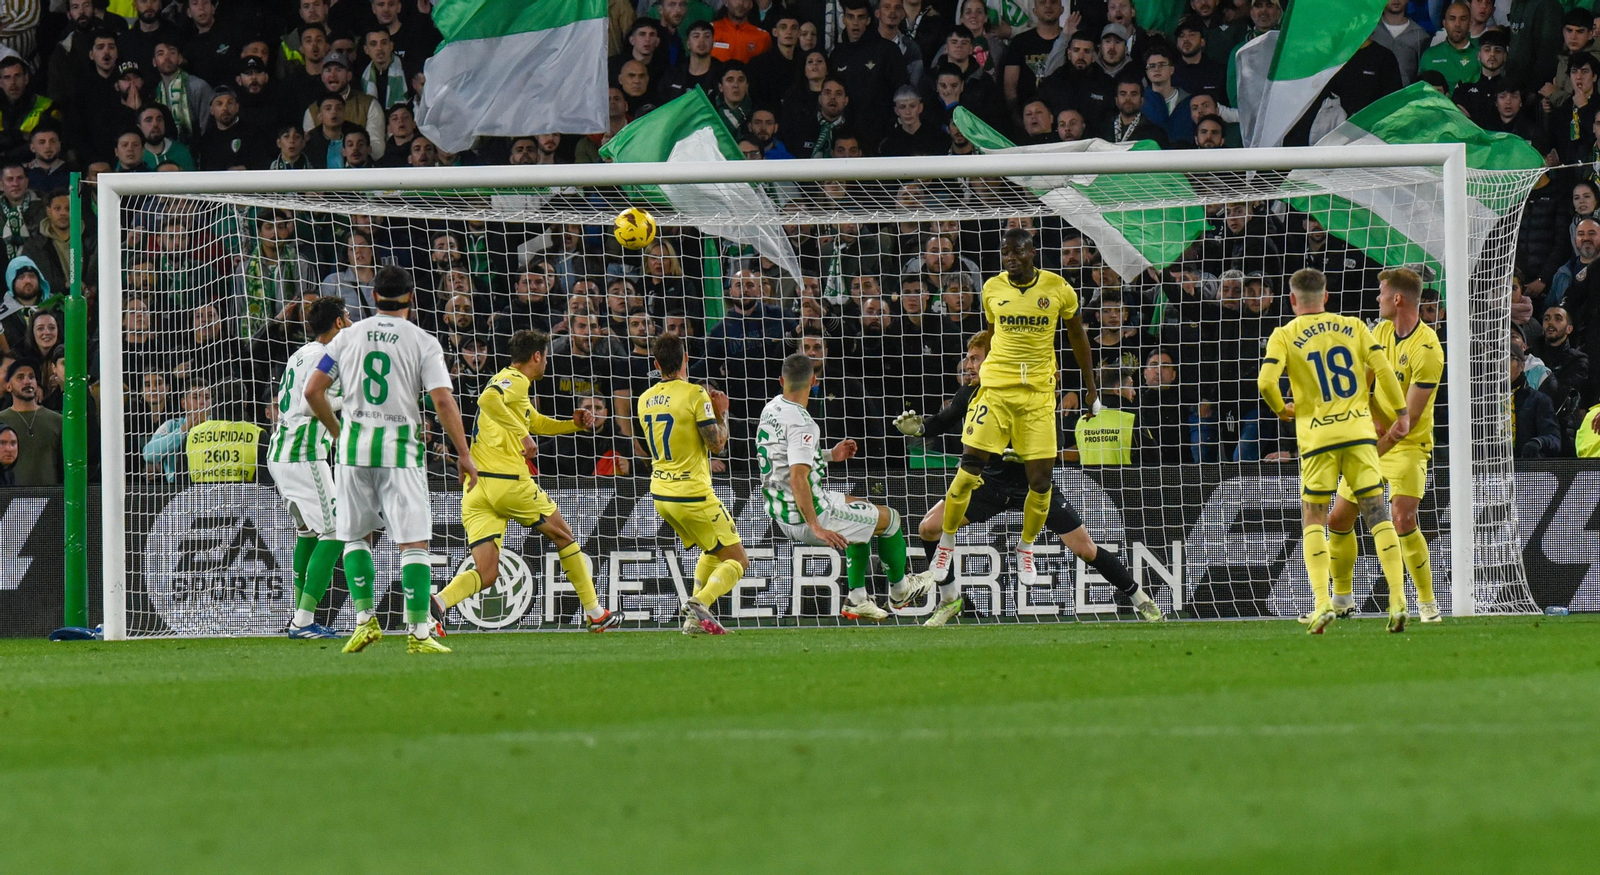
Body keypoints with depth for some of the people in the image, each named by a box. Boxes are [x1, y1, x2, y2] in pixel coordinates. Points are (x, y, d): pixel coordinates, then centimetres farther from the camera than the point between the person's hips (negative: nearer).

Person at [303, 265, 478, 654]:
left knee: (355, 535, 17)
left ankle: (365, 620, 8)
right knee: (414, 542, -2)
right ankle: (419, 632, -9)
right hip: (400, 447, -3)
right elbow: (443, 400, -10)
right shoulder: (423, 342, -1)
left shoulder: (349, 336, 7)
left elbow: (313, 391, 5)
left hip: (354, 445, 3)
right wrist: (463, 454, -5)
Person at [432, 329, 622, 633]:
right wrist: (522, 434, -26)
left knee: (485, 574, -1)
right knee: (563, 536, 15)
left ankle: (438, 602, -29)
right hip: (507, 482, -8)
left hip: (475, 490, 8)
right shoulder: (515, 381, -5)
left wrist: (574, 425, 28)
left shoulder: (510, 382, 25)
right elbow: (488, 400, -27)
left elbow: (537, 422, 40)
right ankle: (596, 614, 23)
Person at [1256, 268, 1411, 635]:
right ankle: (1398, 599, -9)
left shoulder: (1285, 336, 2)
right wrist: (1401, 413, 11)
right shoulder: (1353, 327, 9)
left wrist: (1282, 410, 8)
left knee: (1313, 518, 8)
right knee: (1377, 512, 2)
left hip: (1317, 435, -2)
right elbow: (1383, 369, 2)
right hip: (1359, 429, 2)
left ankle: (1322, 601, -7)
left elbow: (1266, 381, -11)